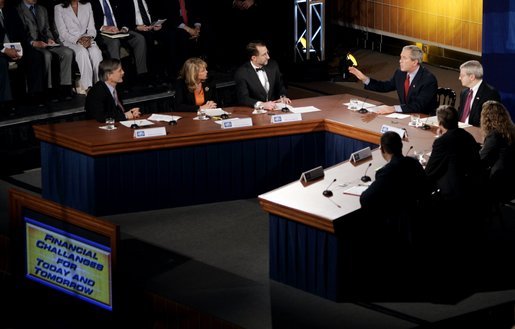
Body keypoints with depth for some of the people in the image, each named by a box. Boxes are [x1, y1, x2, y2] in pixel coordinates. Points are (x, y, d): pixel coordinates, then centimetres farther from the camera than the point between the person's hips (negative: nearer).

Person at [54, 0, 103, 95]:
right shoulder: (59, 8, 3)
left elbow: (92, 28, 11)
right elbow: (63, 33, -5)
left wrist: (89, 38, -12)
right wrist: (78, 40, -19)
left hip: (87, 40, 3)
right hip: (69, 40, -3)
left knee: (96, 51, -31)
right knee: (82, 52, -36)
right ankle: (86, 86, -37)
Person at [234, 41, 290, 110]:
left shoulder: (273, 65, 3)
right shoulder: (241, 73, -12)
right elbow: (243, 98, -17)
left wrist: (283, 97, -4)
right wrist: (261, 105, -32)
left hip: (274, 107, 3)